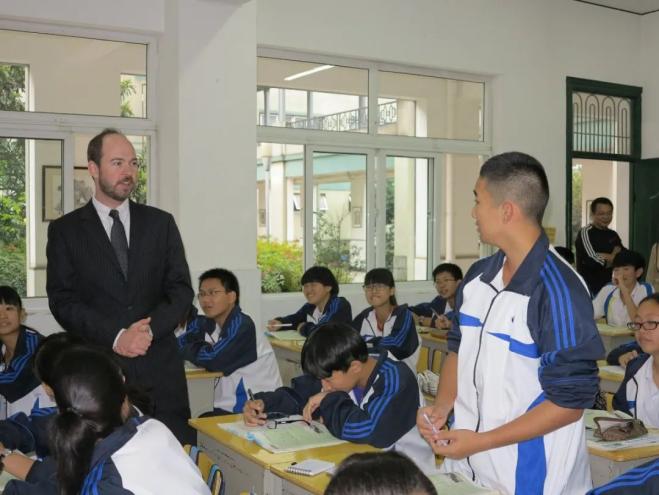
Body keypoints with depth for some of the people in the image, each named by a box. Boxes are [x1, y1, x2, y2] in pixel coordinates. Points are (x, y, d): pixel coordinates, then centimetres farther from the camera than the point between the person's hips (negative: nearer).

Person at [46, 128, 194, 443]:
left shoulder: (160, 223, 10)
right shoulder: (65, 230, 5)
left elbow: (181, 290, 5)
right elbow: (62, 300, -2)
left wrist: (150, 329, -12)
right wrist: (115, 336, -14)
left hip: (160, 369, 2)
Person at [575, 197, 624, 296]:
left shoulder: (613, 235, 14)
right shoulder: (585, 233, -6)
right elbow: (593, 261, -17)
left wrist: (603, 256, -12)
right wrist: (614, 258, 0)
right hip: (592, 289, -6)